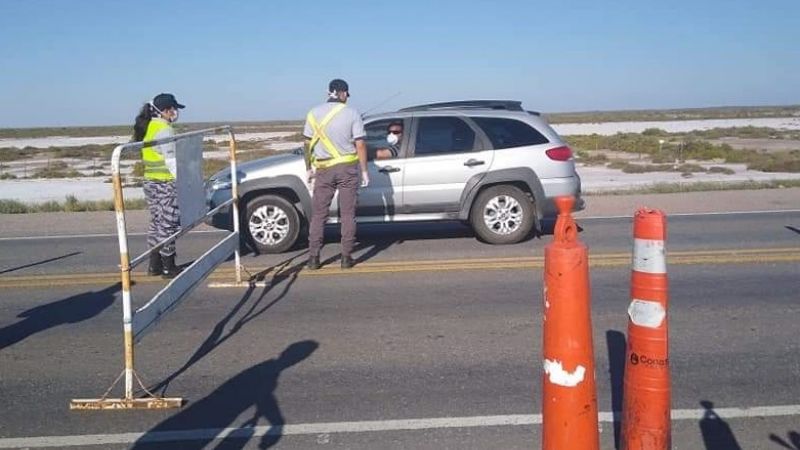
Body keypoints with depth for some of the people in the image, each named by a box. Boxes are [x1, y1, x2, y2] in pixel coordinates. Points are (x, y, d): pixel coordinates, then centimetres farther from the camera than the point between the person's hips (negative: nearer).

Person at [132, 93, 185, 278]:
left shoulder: (147, 127, 13)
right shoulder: (164, 129, -14)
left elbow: (155, 155, 13)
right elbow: (171, 160, -18)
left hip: (150, 181, 9)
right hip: (166, 183, -9)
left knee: (156, 222, 15)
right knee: (168, 224, -3)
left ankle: (154, 265, 21)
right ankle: (168, 268, 2)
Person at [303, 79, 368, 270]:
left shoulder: (314, 113, 1)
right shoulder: (352, 113, -5)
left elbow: (308, 144, 4)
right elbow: (360, 144, -7)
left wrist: (309, 168, 14)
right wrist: (364, 171, -1)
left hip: (324, 169, 1)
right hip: (348, 168, -1)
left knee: (318, 215, 8)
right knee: (347, 215, 6)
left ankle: (313, 258, 8)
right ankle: (346, 257, 8)